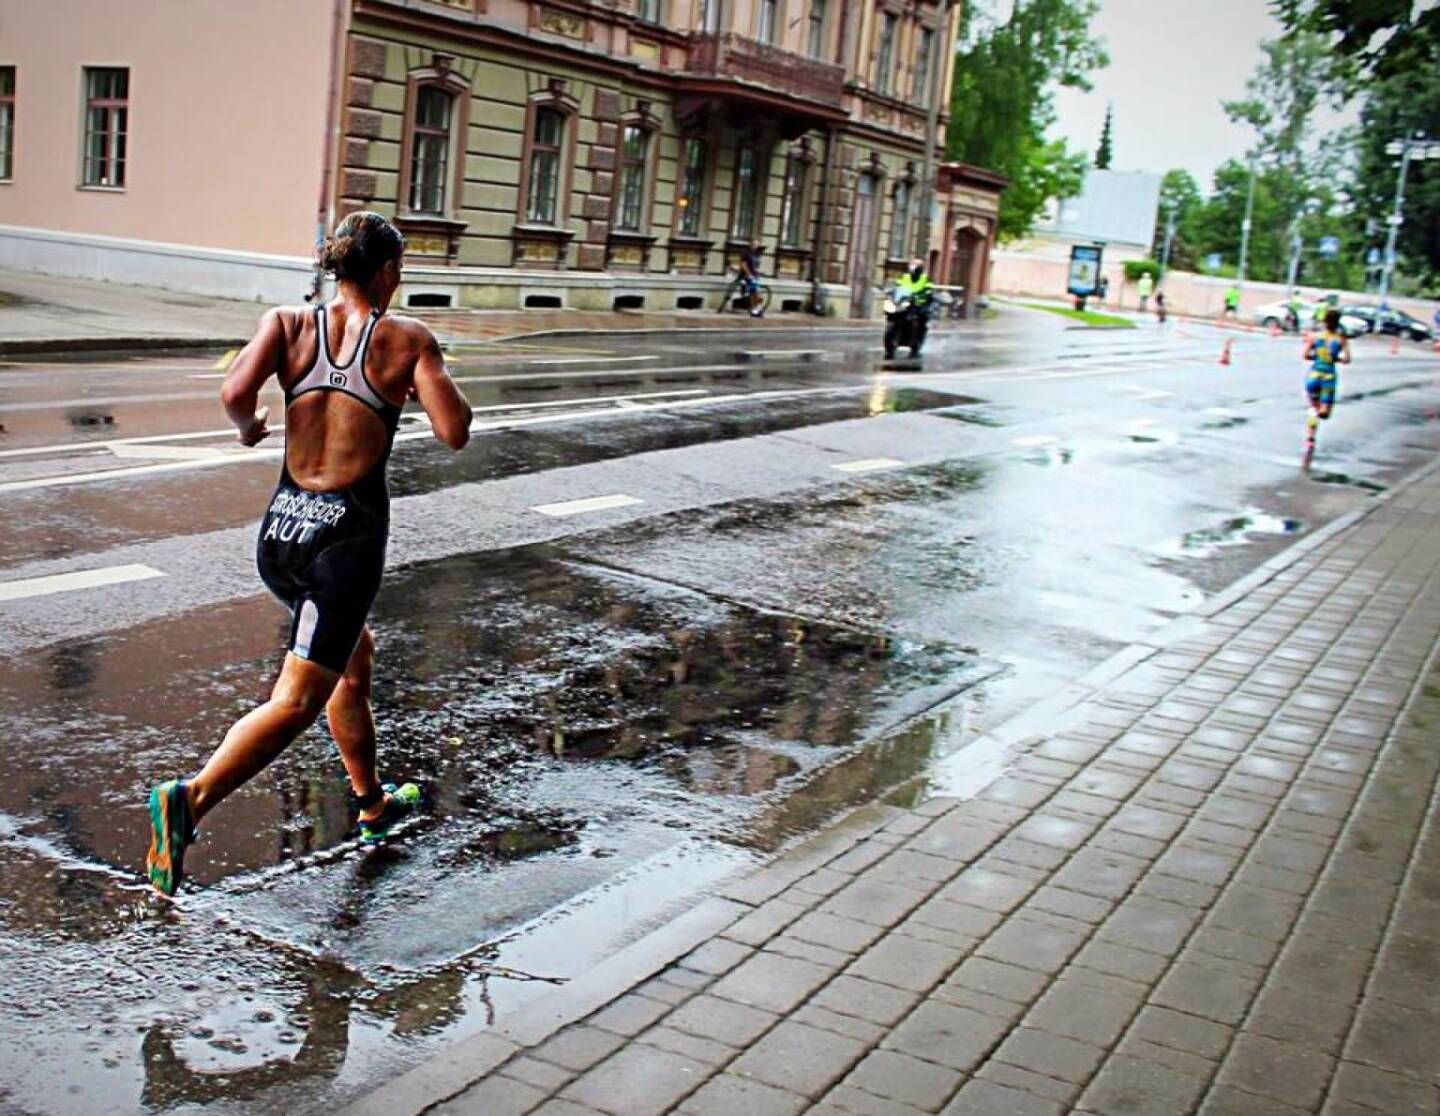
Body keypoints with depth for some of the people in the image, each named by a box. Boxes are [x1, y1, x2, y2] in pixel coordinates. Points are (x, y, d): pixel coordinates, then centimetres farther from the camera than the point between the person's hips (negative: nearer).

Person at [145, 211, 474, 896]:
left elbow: (235, 392, -13)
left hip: (281, 528, 5)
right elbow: (454, 433, -6)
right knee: (296, 703, -4)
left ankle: (372, 802, 42)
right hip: (350, 530, -5)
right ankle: (191, 798, -27)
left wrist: (249, 427, 9)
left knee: (355, 655, 28)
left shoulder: (289, 323, 3)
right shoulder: (407, 338, -3)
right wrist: (433, 374, 12)